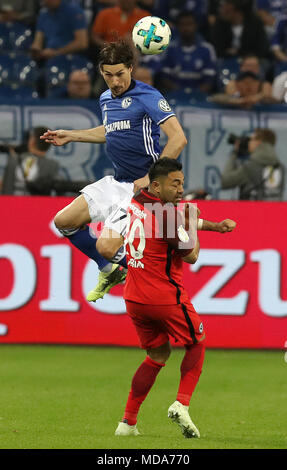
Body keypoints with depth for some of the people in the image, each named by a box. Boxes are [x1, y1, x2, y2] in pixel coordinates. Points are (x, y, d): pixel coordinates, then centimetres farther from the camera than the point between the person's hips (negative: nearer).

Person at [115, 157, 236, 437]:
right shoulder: (166, 213, -18)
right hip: (165, 296, -7)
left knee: (158, 354, 20)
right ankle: (181, 404, -3)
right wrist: (193, 222, 7)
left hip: (134, 298, 7)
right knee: (197, 343, 15)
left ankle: (128, 422, 13)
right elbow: (191, 256, -8)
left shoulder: (136, 203, 7)